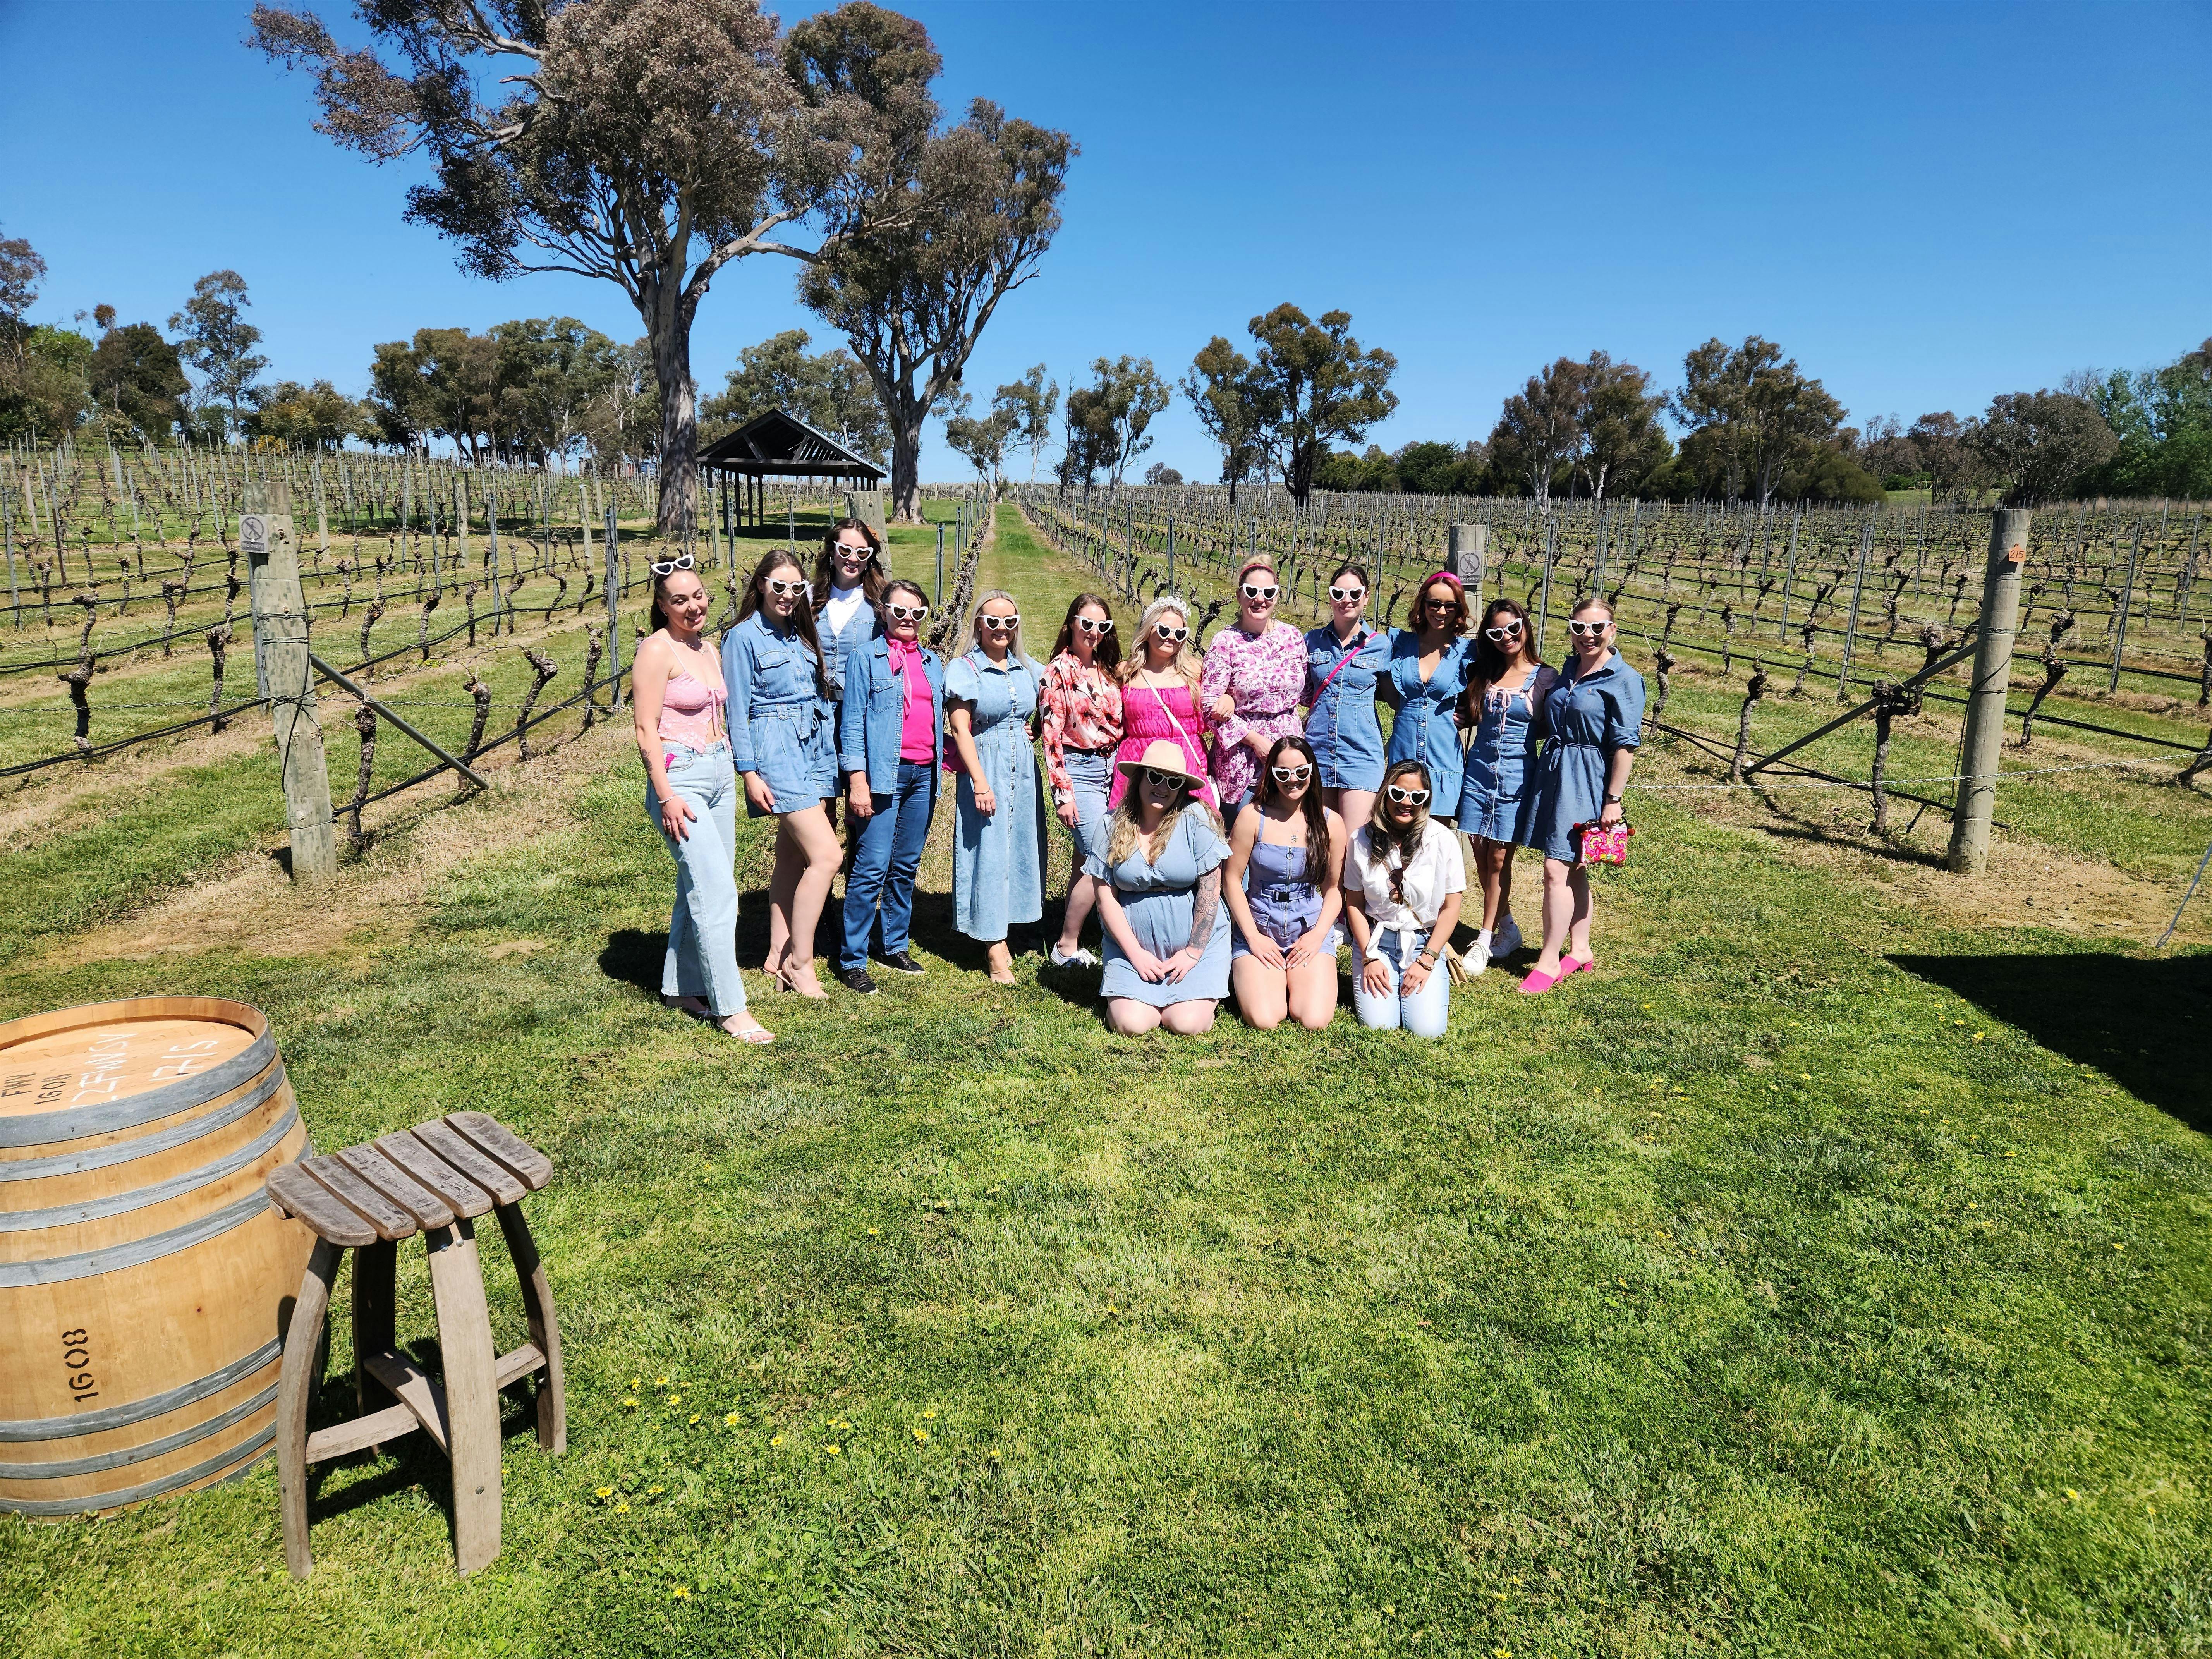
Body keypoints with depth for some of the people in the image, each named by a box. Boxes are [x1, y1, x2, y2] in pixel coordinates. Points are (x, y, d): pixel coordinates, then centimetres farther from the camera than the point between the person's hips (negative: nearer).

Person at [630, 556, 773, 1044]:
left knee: (699, 890, 13)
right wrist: (666, 797, -19)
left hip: (719, 773, 8)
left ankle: (681, 988, 25)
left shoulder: (708, 651, 14)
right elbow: (646, 730, -14)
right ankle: (730, 1009, -7)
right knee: (717, 892, -12)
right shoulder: (657, 650, -10)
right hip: (681, 778, -8)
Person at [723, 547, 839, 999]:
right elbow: (737, 711, -8)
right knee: (826, 856, -14)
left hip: (815, 749, 7)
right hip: (777, 753, -7)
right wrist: (749, 773, -13)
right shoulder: (744, 638, -5)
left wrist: (832, 753, 15)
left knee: (793, 858, 10)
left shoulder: (801, 634, 16)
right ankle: (799, 961, -3)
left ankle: (779, 956, 19)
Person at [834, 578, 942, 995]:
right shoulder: (865, 656, 0)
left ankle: (896, 947, 21)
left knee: (906, 867, 11)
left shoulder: (932, 662, 16)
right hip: (884, 773, -6)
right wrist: (857, 781, -13)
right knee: (872, 868, -9)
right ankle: (852, 960, -3)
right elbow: (852, 721, -6)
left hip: (924, 774, 6)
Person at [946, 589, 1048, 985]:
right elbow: (961, 730, -10)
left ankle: (1002, 932, 21)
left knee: (1020, 846, 8)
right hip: (985, 767, -5)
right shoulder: (965, 669, -4)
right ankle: (997, 951, -1)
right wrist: (980, 782, -18)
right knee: (989, 852, -5)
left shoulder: (1028, 668, 11)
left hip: (1024, 768, 6)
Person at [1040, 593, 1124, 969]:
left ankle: (1071, 943, 15)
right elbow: (1052, 734, -10)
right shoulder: (1059, 671, -6)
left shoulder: (1107, 669, 13)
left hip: (1112, 768, 6)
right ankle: (1066, 946, 0)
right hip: (1080, 771, -6)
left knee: (1086, 861, 8)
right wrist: (1063, 792, -13)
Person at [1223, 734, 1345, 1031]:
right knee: (1264, 1021, -21)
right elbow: (1232, 880, -3)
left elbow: (1334, 888, 6)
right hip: (1259, 930, -1)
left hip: (1311, 932, 2)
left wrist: (1318, 935, -9)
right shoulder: (1252, 817, -6)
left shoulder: (1330, 823, 1)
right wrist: (1253, 937, -9)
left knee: (1315, 1021, -18)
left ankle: (1296, 980, 17)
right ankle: (1249, 976, 14)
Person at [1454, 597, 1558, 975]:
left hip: (1518, 776, -4)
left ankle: (1484, 942, 6)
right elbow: (1466, 717, 16)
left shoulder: (1546, 677, -2)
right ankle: (1507, 929, 23)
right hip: (1479, 770, 4)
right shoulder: (1482, 674, 8)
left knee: (1499, 858, -2)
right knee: (1481, 855, 5)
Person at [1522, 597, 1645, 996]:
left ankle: (1550, 960, -2)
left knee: (1556, 869, -10)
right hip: (1553, 773, 7)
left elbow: (1626, 746, -12)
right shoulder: (1569, 670, 12)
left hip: (1586, 780, -7)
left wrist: (1613, 800, -15)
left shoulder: (1623, 680, -9)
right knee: (1573, 868, 13)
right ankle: (1579, 951, 23)